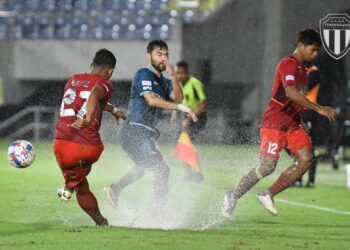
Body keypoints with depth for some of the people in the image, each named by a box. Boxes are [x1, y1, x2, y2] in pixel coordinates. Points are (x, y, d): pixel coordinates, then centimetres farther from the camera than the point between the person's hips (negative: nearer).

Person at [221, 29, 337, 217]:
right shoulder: (288, 64, -13)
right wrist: (318, 109, -31)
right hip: (275, 123, -9)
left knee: (305, 159, -12)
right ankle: (232, 197, 6)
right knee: (267, 166, -12)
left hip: (292, 124, 9)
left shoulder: (303, 70, 17)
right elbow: (291, 93, -28)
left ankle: (268, 194, -6)